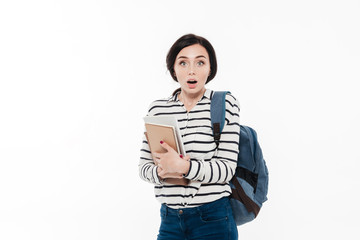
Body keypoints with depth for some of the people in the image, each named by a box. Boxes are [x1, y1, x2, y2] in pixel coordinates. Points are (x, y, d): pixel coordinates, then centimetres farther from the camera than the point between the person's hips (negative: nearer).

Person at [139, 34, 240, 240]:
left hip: (213, 220, -3)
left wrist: (183, 166, -23)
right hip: (170, 219, 3)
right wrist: (161, 171, -16)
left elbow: (227, 169, -10)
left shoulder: (225, 104, -5)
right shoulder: (158, 109, 4)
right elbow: (144, 166, 6)